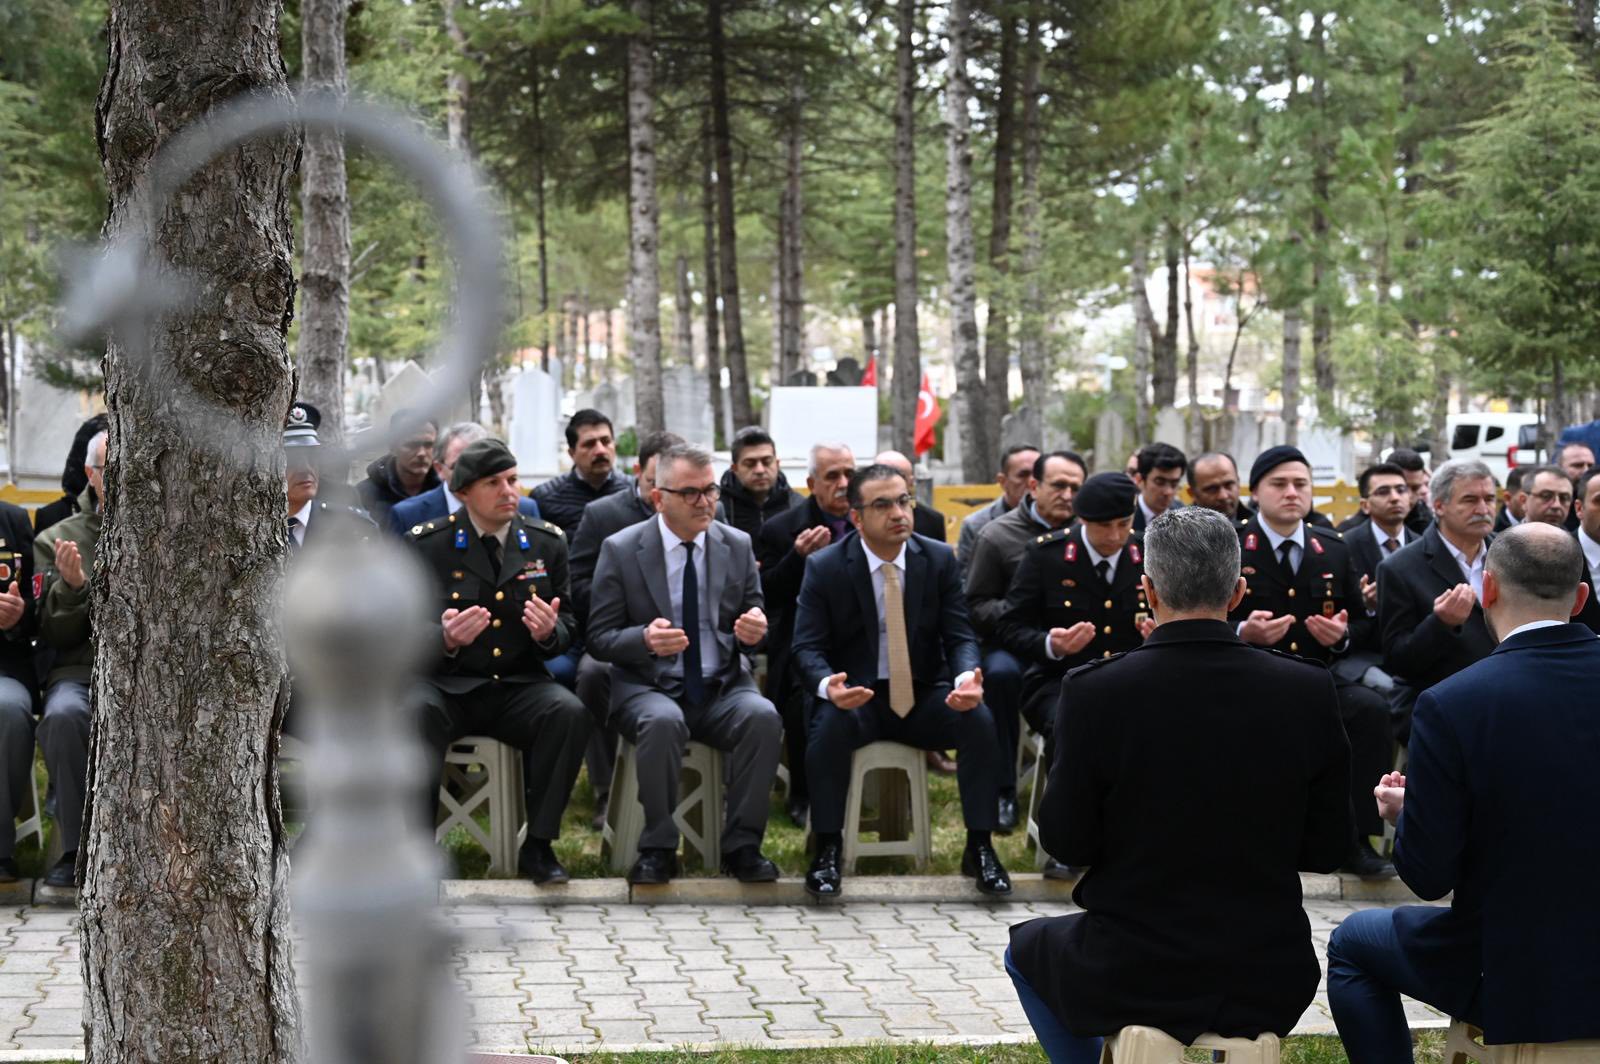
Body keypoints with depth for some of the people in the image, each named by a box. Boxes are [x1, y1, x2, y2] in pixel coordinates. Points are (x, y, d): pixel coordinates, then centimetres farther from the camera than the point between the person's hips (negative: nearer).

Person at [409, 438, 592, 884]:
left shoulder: (547, 543, 9)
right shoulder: (427, 545, 1)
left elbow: (568, 631, 13)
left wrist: (549, 633, -13)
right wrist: (444, 640, -22)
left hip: (518, 687, 2)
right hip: (446, 684, -2)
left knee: (569, 713, -29)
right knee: (415, 712, -35)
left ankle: (537, 846, -17)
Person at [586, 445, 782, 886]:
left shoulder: (737, 545, 7)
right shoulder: (621, 550, -2)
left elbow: (754, 629, 13)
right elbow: (599, 638, -2)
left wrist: (755, 631, -13)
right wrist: (644, 639, -24)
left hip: (724, 688, 3)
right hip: (649, 687, -2)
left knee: (764, 717, -29)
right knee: (663, 721, -37)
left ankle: (742, 846, -17)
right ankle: (658, 849, -19)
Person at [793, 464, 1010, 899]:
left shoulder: (940, 559, 1)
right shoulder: (825, 567, -5)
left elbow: (960, 637, 0)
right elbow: (807, 647, -8)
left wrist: (967, 677, -25)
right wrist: (828, 685, -32)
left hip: (925, 695, 2)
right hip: (856, 696, -2)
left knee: (980, 720, -27)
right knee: (831, 725, -35)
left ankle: (980, 847, -14)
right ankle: (827, 850, -22)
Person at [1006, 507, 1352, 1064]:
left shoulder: (1094, 691, -17)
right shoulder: (1308, 690, -10)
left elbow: (1066, 843, -8)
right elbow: (1327, 849, -2)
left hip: (1128, 981, -2)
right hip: (1269, 986, 3)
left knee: (1025, 949, 31)